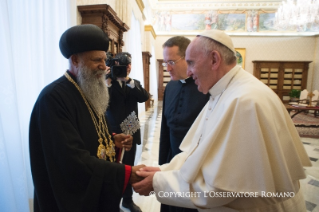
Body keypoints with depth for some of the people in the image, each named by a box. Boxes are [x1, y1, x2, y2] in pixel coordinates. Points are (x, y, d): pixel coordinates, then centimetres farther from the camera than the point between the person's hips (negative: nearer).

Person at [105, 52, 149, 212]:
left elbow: (144, 97, -12)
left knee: (129, 168, 16)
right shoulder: (108, 83, -4)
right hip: (113, 132, -3)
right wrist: (108, 82, -24)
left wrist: (128, 80, -19)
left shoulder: (135, 83, 8)